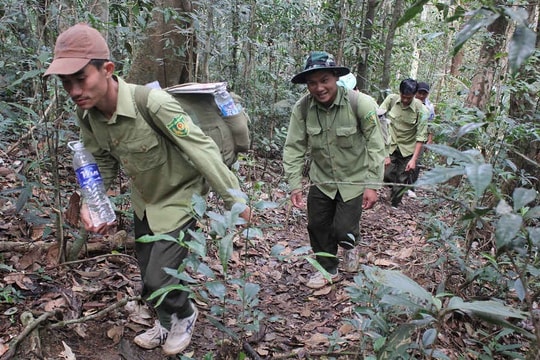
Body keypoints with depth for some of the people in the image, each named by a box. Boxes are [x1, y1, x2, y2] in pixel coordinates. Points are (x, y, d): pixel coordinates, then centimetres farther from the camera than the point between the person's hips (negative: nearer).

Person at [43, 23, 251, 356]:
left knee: (158, 279, -4)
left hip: (179, 199, -7)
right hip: (144, 201, 7)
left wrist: (235, 199, -22)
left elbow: (204, 151, -28)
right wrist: (90, 203, -11)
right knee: (148, 276, 19)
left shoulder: (154, 104, -34)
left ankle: (185, 315, 31)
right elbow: (104, 163, 4)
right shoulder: (88, 115, -12)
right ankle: (167, 323, 49)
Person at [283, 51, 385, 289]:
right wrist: (294, 185, -16)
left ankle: (350, 245, 34)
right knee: (317, 226, 12)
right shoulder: (302, 108, -15)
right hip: (321, 179, 4)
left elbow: (376, 146, -19)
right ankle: (328, 269, 38)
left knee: (342, 230, -5)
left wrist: (372, 185, -21)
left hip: (354, 179, -3)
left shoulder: (361, 104, -23)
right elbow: (294, 147, -11)